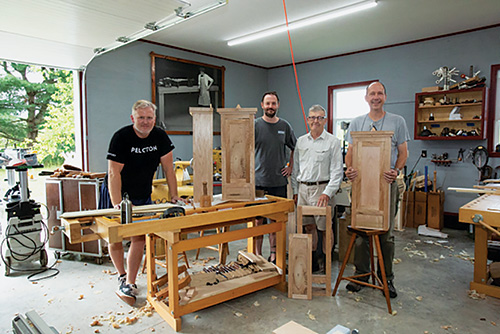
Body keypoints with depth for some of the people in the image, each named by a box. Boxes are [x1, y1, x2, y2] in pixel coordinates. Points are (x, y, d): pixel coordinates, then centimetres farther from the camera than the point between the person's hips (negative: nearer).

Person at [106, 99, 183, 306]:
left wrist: (174, 198, -12)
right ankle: (122, 276, 27)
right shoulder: (121, 138, -19)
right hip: (119, 194, -2)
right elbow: (114, 173, -24)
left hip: (143, 195, 3)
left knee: (139, 238, -2)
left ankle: (130, 283, 9)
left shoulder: (160, 137, -7)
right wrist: (117, 205, -32)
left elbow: (168, 168, -7)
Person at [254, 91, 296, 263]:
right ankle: (257, 255, 16)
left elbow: (295, 148, 21)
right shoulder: (255, 125, 0)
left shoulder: (285, 126, 8)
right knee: (258, 220, 3)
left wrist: (290, 166, 11)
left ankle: (274, 255, 22)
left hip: (279, 181, 2)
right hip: (258, 180, -2)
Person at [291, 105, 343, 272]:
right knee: (309, 227, 13)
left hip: (321, 188, -5)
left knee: (324, 228, 3)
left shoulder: (333, 141, -4)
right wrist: (295, 191, 11)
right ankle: (312, 262, 27)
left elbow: (337, 171, -8)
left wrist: (327, 193, -17)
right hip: (303, 188, 5)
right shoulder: (301, 141, 11)